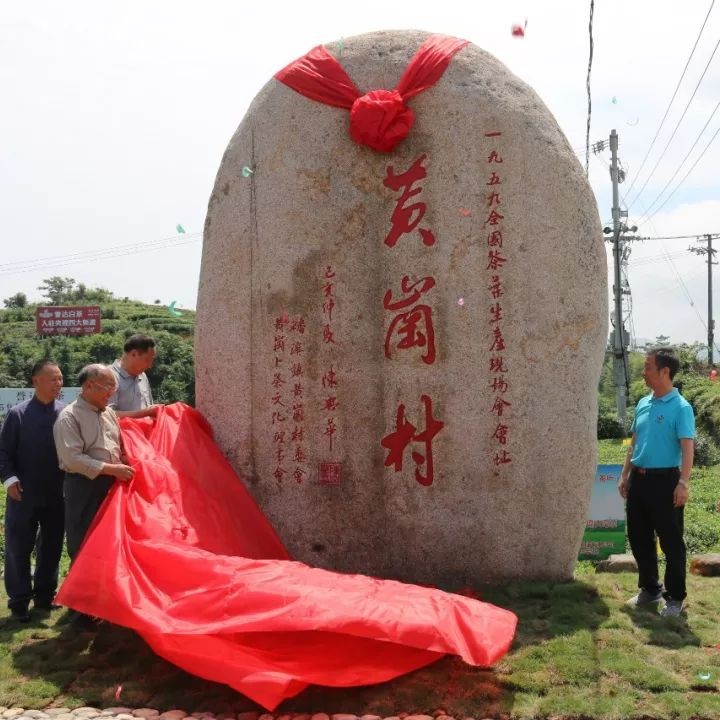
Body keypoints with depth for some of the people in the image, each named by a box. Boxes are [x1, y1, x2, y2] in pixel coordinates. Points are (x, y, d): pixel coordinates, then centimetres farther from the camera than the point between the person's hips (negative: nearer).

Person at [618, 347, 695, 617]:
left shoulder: (680, 407, -11)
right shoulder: (643, 404, 10)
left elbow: (687, 448, -17)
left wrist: (683, 483, -25)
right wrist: (625, 476, 16)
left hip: (664, 480, -7)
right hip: (639, 479, 7)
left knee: (671, 541, 3)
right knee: (638, 537, 14)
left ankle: (675, 597, 15)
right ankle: (650, 588, 30)